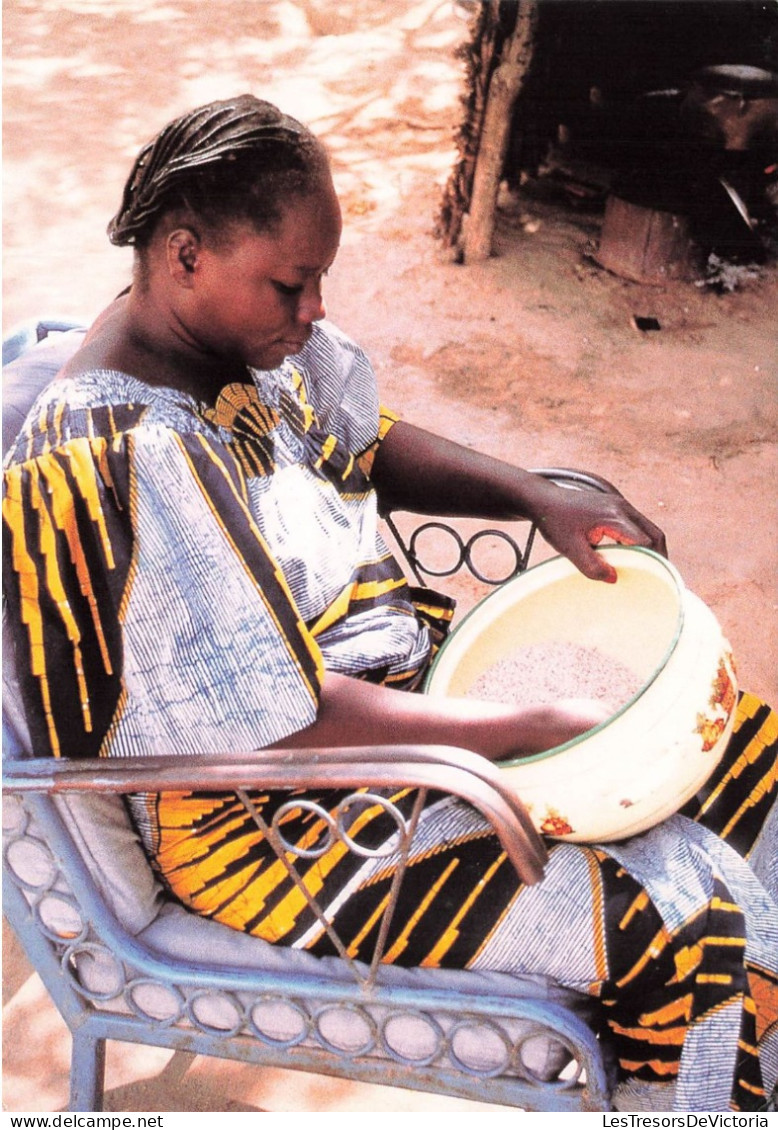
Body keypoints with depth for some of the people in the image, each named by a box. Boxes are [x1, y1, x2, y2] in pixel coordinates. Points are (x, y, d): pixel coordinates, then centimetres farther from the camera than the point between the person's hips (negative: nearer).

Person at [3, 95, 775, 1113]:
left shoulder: (247, 329, -3)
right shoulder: (130, 466, -29)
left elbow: (369, 446, 13)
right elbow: (289, 721, -28)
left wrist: (540, 498, -3)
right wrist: (548, 729, -23)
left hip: (399, 660, 9)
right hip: (268, 819, -9)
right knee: (690, 935, -15)